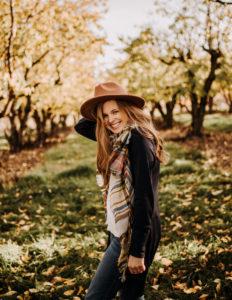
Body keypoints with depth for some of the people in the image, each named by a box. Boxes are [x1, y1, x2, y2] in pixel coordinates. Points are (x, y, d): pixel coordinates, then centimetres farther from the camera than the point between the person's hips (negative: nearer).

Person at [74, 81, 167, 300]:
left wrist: (137, 251, -22)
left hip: (133, 234, -9)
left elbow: (144, 199, -22)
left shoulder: (139, 140, -19)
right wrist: (99, 112, 4)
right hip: (121, 230, 9)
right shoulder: (118, 139, 8)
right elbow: (81, 126, 20)